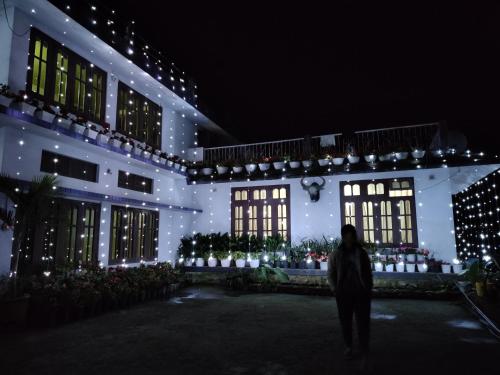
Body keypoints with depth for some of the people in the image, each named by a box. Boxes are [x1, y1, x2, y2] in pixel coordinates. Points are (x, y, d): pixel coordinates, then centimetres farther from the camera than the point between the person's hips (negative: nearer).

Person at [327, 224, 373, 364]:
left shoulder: (362, 253, 3)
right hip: (344, 294, 1)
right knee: (346, 322, 11)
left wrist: (369, 289, 0)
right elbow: (331, 274, 5)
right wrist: (335, 290, -4)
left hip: (361, 294, 0)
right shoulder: (336, 255, 1)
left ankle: (365, 355, 1)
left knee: (363, 323, -3)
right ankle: (348, 347, 31)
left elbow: (368, 273, 7)